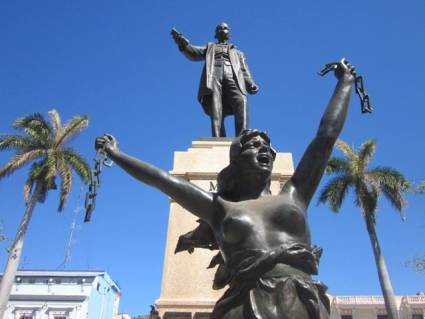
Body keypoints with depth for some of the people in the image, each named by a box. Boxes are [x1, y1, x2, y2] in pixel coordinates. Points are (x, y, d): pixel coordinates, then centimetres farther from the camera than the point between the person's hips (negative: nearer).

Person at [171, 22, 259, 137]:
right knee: (215, 108, -22)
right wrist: (184, 44, -6)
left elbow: (244, 71, 23)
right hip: (214, 75, 0)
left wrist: (251, 84, 1)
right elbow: (194, 53, 16)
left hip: (233, 77, 1)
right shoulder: (210, 47, 35)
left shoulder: (237, 53, 37)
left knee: (241, 101, -28)